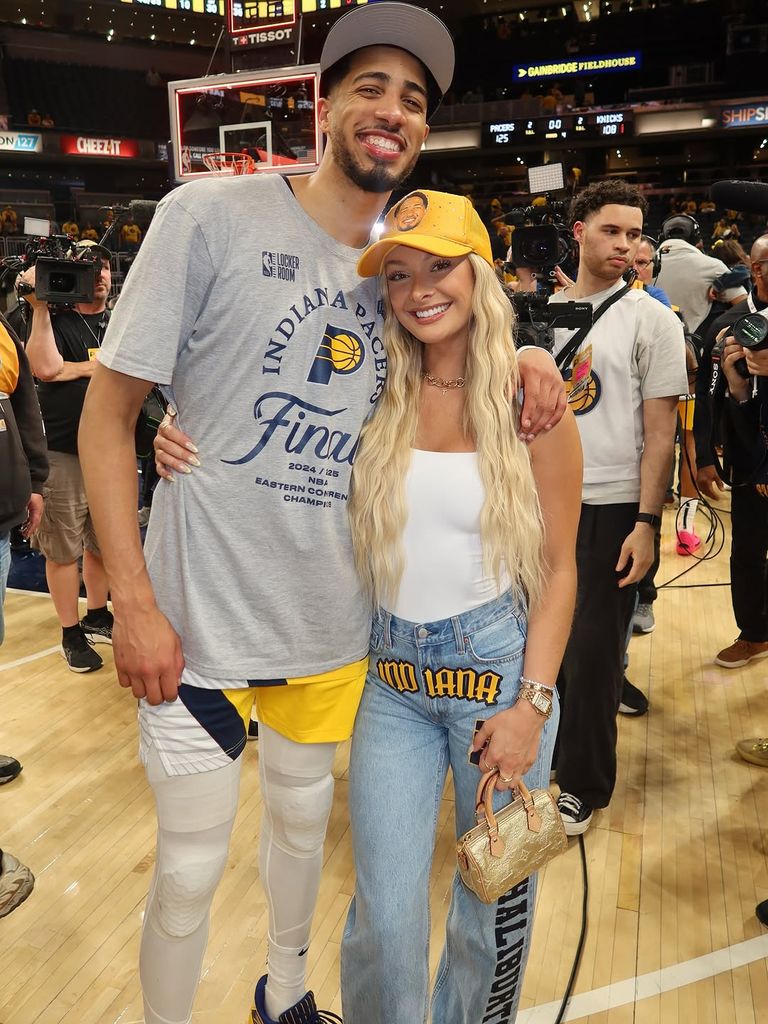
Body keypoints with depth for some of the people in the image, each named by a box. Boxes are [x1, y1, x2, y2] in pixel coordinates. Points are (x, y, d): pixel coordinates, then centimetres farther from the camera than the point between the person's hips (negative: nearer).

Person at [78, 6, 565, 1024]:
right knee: (191, 866, 9)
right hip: (200, 622, -5)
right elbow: (106, 413, -10)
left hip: (335, 623, 6)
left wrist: (522, 353, -4)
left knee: (303, 809, 24)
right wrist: (133, 604, -16)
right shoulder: (211, 215, -11)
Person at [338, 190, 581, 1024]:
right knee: (384, 914, 7)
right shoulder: (373, 398, -2)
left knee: (496, 896, 17)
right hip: (391, 675, 1)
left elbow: (558, 569, -3)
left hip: (498, 664, -1)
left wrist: (533, 702, -8)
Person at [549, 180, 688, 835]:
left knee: (593, 648, 3)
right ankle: (544, 750, 33)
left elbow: (660, 430, -6)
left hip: (610, 507, -3)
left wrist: (646, 522, -13)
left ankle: (583, 784, 21)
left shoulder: (651, 318, -2)